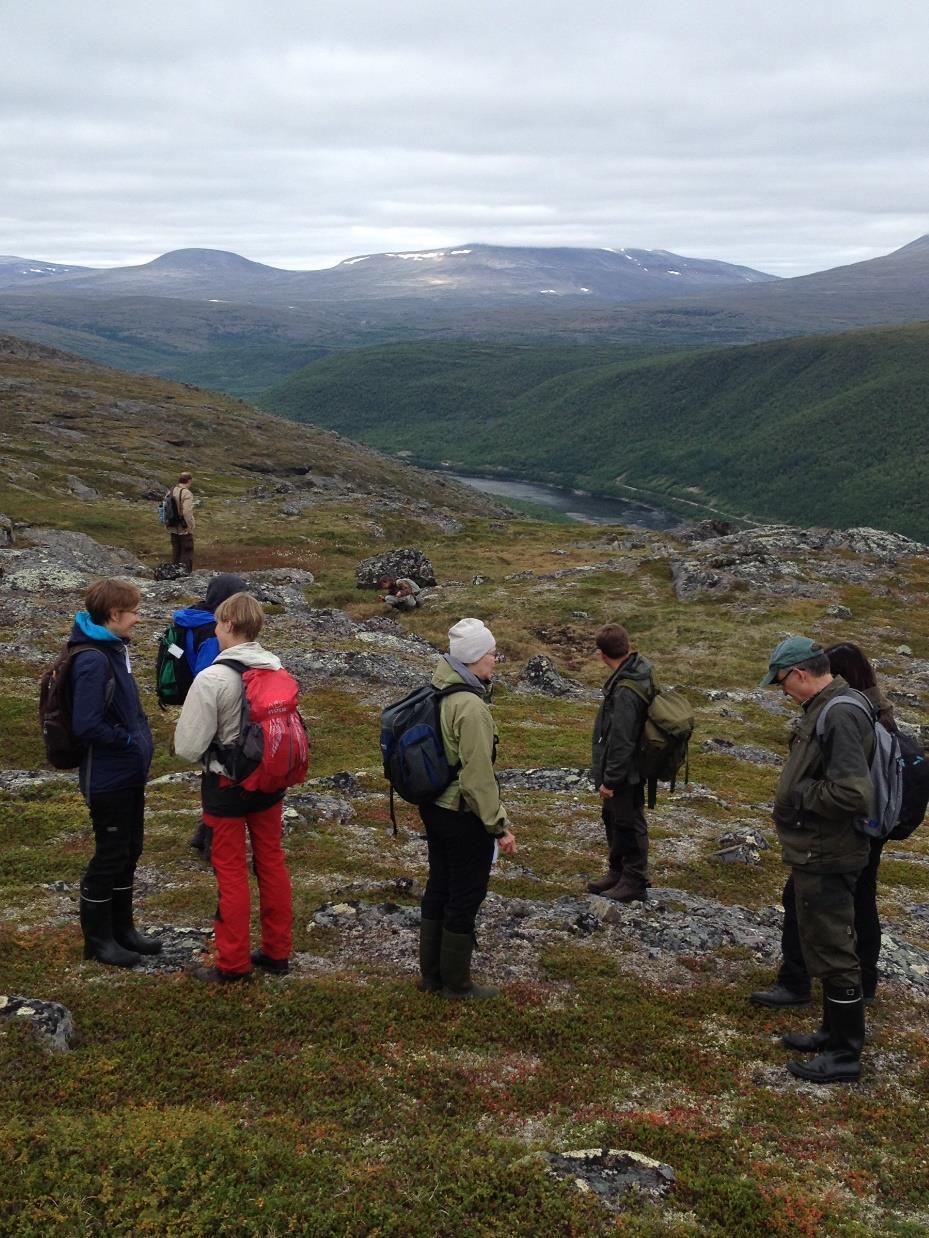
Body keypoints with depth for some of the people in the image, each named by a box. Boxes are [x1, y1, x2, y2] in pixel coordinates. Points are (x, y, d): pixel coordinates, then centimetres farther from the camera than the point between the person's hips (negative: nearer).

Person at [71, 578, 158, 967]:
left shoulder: (114, 649, 6)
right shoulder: (93, 660, -23)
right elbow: (87, 724, -28)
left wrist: (140, 734, 4)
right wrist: (128, 739, -16)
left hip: (130, 773, 9)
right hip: (107, 777, -9)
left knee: (130, 850, 18)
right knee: (110, 856, 3)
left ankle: (121, 928, 32)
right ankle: (98, 939, 19)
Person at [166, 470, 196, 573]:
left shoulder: (171, 491, 6)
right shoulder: (186, 493, -18)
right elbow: (187, 512, -26)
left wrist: (168, 524, 17)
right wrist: (191, 527, -16)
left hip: (173, 528, 7)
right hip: (184, 530, -7)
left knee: (175, 552, 17)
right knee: (186, 553, 2)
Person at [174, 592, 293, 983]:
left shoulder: (212, 678, -23)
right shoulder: (278, 669, -5)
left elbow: (188, 745, -19)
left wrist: (206, 753, 3)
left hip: (226, 785, -5)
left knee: (231, 871, 6)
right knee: (272, 863, 16)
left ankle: (233, 963, 15)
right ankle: (277, 951, 27)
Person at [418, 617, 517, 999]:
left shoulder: (438, 692, 4)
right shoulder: (471, 707, -25)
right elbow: (478, 776, -24)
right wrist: (499, 826, -17)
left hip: (434, 808, 9)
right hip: (464, 817, -9)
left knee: (438, 888, 19)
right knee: (466, 896, 6)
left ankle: (431, 974, 31)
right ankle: (456, 982, 18)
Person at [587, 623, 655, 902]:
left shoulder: (626, 691, -29)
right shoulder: (639, 669, 2)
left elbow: (621, 741, -27)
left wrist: (610, 779, -18)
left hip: (625, 773, -10)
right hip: (620, 769, 10)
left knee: (629, 824, 5)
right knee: (613, 818, 22)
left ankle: (635, 882, 20)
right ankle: (618, 872, 37)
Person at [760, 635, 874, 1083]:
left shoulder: (840, 715, -24)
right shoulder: (824, 708, 9)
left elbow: (852, 794, -31)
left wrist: (797, 795, -18)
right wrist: (794, 793, 3)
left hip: (826, 860, -11)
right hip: (817, 854, 11)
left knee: (833, 953, 1)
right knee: (825, 946, 21)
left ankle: (845, 1054, 13)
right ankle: (834, 1033, 36)